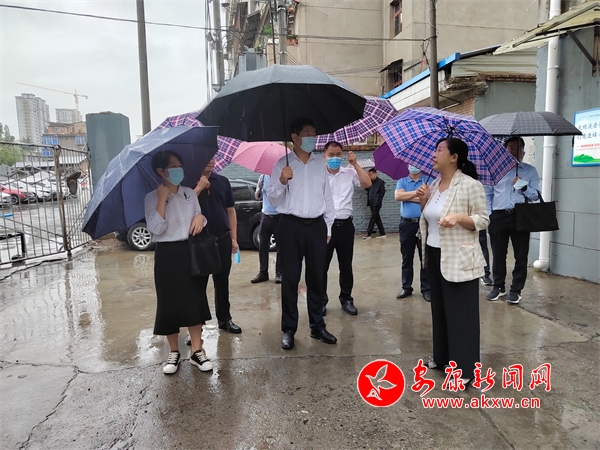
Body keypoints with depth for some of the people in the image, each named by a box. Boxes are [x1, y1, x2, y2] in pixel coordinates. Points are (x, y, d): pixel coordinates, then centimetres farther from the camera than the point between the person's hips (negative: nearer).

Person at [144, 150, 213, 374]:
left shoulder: (189, 193, 6)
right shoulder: (152, 198, -5)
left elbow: (198, 221, 13)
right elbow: (156, 229, -17)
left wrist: (200, 217, -10)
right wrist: (162, 199, -20)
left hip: (190, 251, 3)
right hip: (167, 255, -3)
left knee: (195, 300, 5)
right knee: (169, 303, 4)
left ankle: (197, 351, 16)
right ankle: (174, 353, 21)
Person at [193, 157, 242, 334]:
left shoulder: (222, 181, 8)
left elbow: (230, 211, 10)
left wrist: (234, 238, 5)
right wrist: (199, 187, -17)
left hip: (222, 239, 3)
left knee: (222, 281, 13)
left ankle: (224, 319, 26)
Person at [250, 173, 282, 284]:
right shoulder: (263, 177, 8)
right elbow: (257, 197, 12)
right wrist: (259, 189, -8)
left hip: (278, 217, -4)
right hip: (265, 217, 5)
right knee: (262, 246, 5)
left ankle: (279, 273, 7)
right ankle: (263, 272, 13)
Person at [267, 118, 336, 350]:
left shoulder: (320, 163, 9)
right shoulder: (282, 164, -1)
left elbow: (327, 197, 11)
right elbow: (272, 198, -4)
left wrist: (328, 227, 10)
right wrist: (281, 181, -23)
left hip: (316, 226, 3)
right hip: (291, 226, -3)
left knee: (316, 277, 10)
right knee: (290, 279, 4)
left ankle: (317, 326, 24)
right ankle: (289, 329, 16)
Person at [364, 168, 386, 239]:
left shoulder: (380, 182, -4)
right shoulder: (370, 182, 14)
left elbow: (382, 192, -8)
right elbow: (368, 190, 15)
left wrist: (378, 201, -13)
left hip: (376, 204, -7)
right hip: (371, 203, 7)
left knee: (373, 218, -6)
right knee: (377, 218, 10)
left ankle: (368, 234, -5)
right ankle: (382, 233, 17)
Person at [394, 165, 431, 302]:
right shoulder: (402, 182, 10)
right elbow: (397, 196, -10)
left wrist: (407, 196, -8)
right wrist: (418, 192, -10)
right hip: (407, 224, 2)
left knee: (425, 258, 5)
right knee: (407, 258, 9)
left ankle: (426, 288, 14)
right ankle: (406, 287, 19)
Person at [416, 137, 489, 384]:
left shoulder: (471, 185, -13)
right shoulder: (434, 184, 9)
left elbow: (483, 220, -11)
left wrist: (459, 217, -27)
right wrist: (424, 201, -1)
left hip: (459, 259, -8)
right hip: (435, 255, 8)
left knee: (461, 313, 1)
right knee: (439, 308, 17)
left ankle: (465, 368, 14)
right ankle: (442, 357, 32)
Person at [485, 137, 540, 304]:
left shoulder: (530, 171, 9)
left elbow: (535, 196, 4)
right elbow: (488, 194, 10)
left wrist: (524, 187, -14)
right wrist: (488, 214, 0)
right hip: (498, 217, 1)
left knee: (521, 256, 2)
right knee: (498, 255, 9)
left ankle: (516, 290, 14)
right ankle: (498, 287, 22)